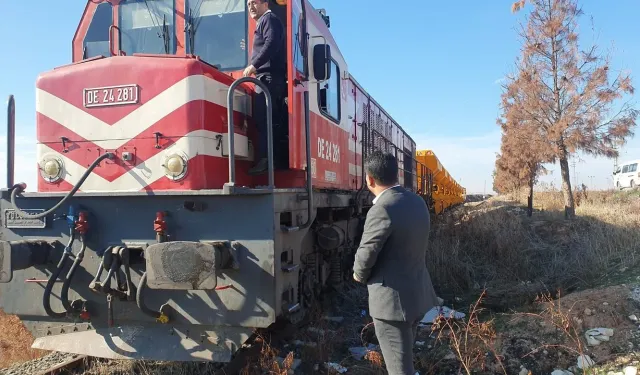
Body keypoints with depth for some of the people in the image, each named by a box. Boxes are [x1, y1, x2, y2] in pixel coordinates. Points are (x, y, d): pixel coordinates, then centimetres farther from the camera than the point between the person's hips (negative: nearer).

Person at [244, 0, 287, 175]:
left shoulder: (269, 19, 1)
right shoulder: (264, 22, 31)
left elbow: (271, 44, -17)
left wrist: (254, 65, -21)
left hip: (269, 77, -10)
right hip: (271, 79, 10)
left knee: (262, 120, -17)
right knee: (270, 121, 6)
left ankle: (265, 159, -22)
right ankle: (273, 158, 5)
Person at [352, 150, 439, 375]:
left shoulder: (382, 210, -24)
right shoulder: (418, 202, 4)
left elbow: (366, 255, -18)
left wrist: (359, 275, 4)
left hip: (393, 299, -9)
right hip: (418, 293, 9)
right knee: (404, 355, 26)